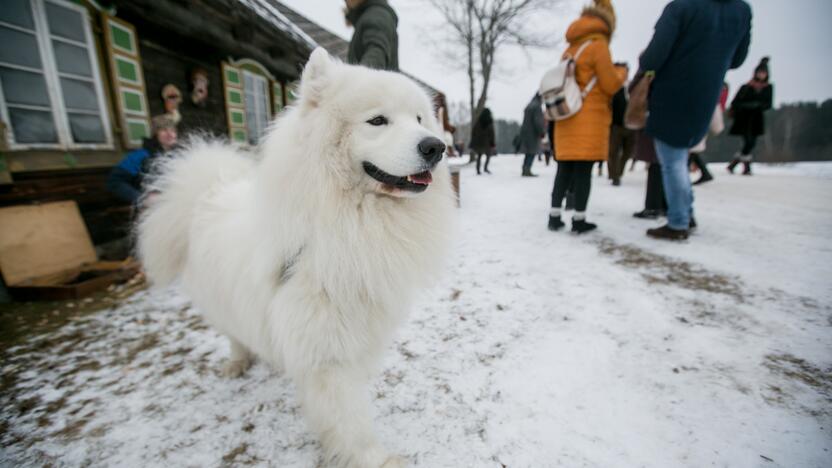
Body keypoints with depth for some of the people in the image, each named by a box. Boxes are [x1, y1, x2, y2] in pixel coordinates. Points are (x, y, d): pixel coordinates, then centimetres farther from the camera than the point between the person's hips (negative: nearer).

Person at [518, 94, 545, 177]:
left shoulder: (529, 106, 17)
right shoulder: (537, 106, -11)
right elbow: (538, 121, -18)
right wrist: (542, 132, -13)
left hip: (525, 132, 9)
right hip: (533, 133, -9)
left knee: (529, 153, 13)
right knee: (532, 152, -6)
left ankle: (525, 170, 14)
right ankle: (527, 170, -11)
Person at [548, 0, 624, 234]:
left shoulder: (570, 48, 17)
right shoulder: (598, 44, -3)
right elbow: (610, 85, -5)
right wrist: (621, 74, 15)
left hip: (567, 118, 6)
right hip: (590, 120, -6)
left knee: (564, 170, 6)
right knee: (583, 170, -5)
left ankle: (554, 217, 7)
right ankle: (579, 220, -2)